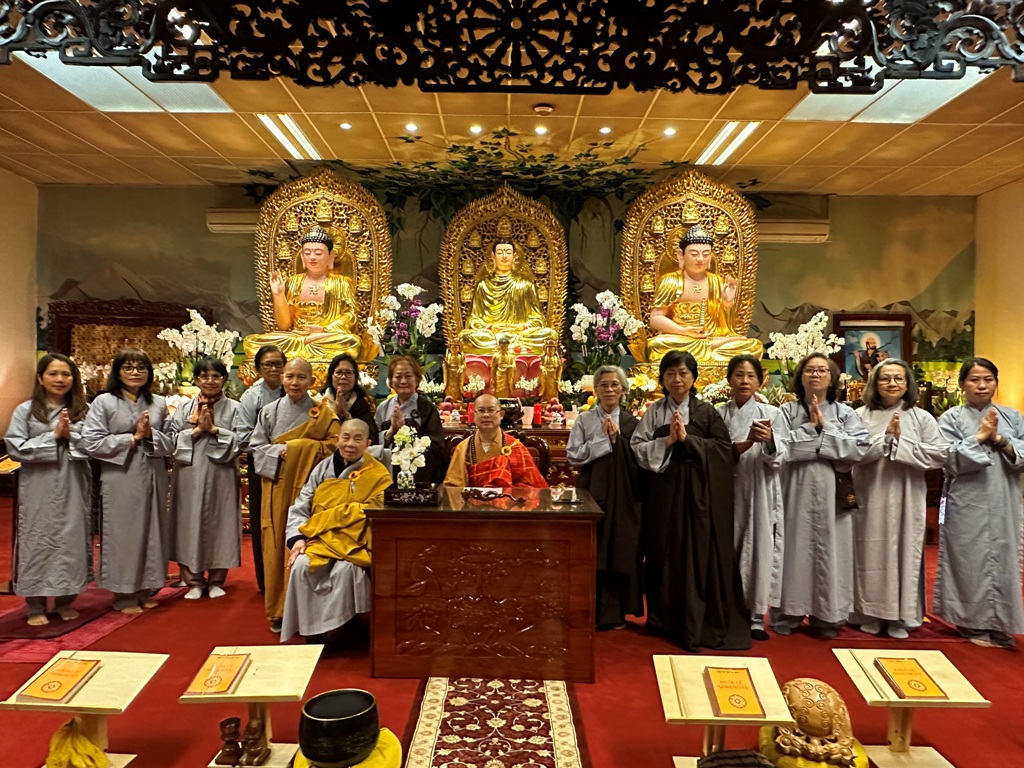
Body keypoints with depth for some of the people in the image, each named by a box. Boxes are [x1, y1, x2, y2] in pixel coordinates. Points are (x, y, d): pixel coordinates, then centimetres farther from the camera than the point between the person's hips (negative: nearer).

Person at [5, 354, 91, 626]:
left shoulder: (84, 410, 6)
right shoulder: (25, 410, 1)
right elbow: (14, 448, -7)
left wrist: (71, 435, -15)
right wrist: (53, 436, -13)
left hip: (73, 487, 2)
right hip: (38, 488, -2)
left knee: (71, 540, 7)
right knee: (38, 541, 4)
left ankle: (65, 601, 21)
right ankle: (36, 606, 15)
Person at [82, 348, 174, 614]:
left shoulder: (159, 403, 9)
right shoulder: (104, 402, -2)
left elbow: (170, 443, 7)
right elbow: (92, 443, -9)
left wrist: (150, 435, -12)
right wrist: (133, 437, -11)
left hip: (153, 478, 4)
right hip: (120, 480, -4)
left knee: (151, 532, 9)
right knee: (122, 534, 3)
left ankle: (144, 589, 24)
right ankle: (124, 595, 16)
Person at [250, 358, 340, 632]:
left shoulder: (323, 414, 3)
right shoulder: (270, 411, 9)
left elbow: (334, 446, -5)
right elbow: (257, 447, 6)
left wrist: (299, 448, -12)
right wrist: (279, 452, -11)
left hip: (308, 486, -2)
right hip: (277, 487, 2)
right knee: (277, 545, 2)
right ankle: (279, 610, 12)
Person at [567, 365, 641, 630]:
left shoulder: (631, 422, 7)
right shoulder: (584, 420, 3)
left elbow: (639, 459, -1)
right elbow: (573, 455, -5)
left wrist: (617, 439, -12)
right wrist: (603, 439, -10)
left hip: (623, 495, 1)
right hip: (592, 493, -1)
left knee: (620, 549, 4)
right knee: (593, 552, 0)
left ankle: (616, 612, 17)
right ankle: (593, 612, 12)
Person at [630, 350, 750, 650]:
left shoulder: (706, 412, 4)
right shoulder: (654, 412, 6)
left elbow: (723, 447, -6)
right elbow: (636, 448, -1)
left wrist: (687, 438, -14)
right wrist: (667, 441, -14)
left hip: (698, 492, -1)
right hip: (663, 491, 1)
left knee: (699, 553, 0)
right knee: (666, 552, 7)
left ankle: (695, 624, 11)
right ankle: (666, 618, 21)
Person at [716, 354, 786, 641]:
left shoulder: (772, 414, 3)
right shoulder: (718, 414, 5)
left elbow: (779, 459, -5)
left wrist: (769, 440, -26)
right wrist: (746, 444, -17)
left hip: (761, 493, 0)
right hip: (728, 491, 1)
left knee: (760, 550, 1)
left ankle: (757, 615, 11)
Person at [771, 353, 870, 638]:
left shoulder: (845, 413, 7)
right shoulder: (787, 411, 4)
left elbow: (861, 448, -8)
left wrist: (824, 428, -10)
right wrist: (813, 428, -10)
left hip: (832, 494, 1)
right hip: (796, 492, -1)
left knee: (829, 552, 5)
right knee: (795, 551, 2)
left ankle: (826, 617, 18)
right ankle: (788, 615, 13)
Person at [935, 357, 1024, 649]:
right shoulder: (951, 419, 0)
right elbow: (951, 461, -10)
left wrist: (999, 440, -13)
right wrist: (979, 437, -13)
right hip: (967, 506, -3)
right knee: (971, 563, 0)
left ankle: (1000, 625, 17)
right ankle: (976, 624, 12)